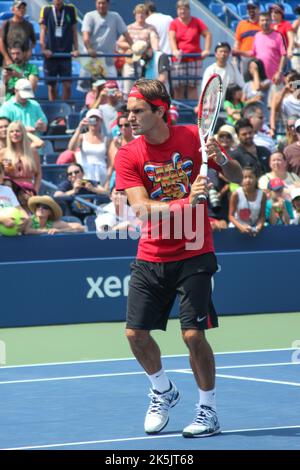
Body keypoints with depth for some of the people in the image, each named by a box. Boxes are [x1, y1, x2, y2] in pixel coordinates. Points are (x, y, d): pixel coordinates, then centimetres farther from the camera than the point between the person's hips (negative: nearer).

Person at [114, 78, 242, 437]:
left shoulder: (192, 137, -6)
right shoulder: (127, 156, -6)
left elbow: (237, 177, 0)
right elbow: (142, 209, -17)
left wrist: (220, 159, -22)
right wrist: (186, 202, -31)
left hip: (193, 255, -2)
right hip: (150, 258, 2)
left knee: (193, 335, -9)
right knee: (136, 333, 0)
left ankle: (208, 411, 8)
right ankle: (163, 391, 28)